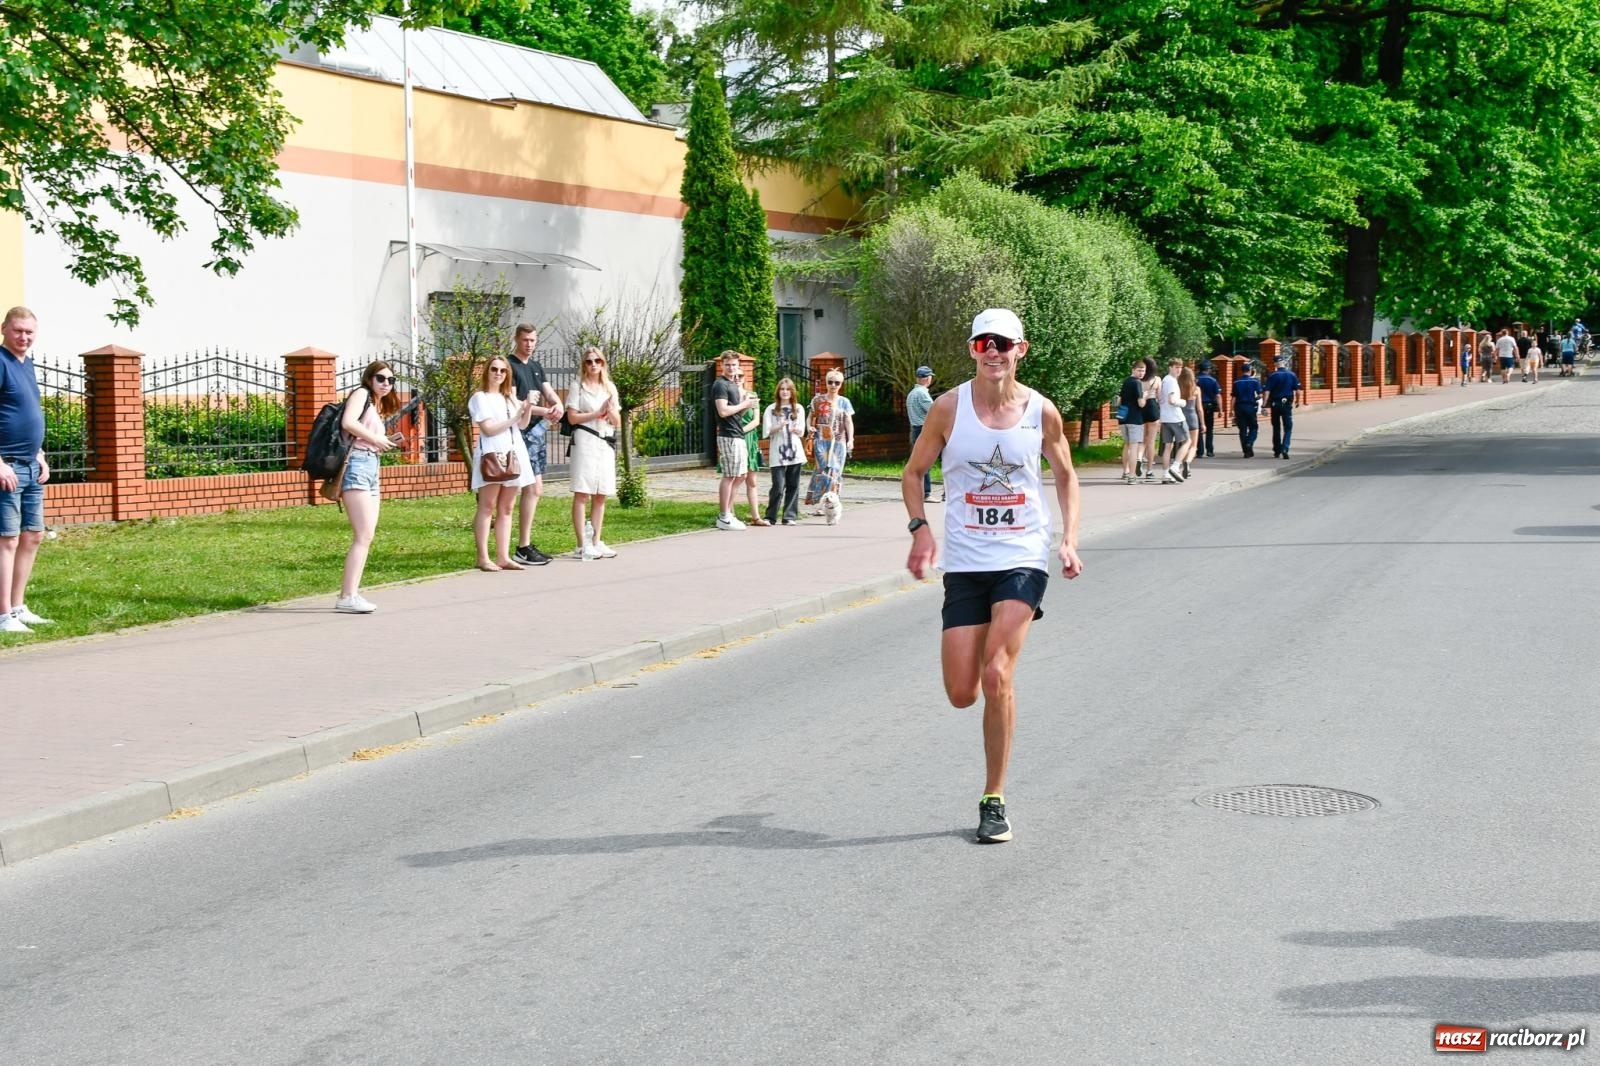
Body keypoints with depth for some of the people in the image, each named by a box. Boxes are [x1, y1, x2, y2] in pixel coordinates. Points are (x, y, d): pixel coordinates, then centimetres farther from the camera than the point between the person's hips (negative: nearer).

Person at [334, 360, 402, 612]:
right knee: (363, 536, -15)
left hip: (371, 468, 10)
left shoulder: (377, 407, 25)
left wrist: (388, 441, 8)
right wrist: (376, 439, -10)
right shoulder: (361, 393, 1)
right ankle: (347, 597, -19)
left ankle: (350, 593, 9)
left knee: (366, 537, 7)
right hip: (357, 465, -10)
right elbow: (348, 422, -17)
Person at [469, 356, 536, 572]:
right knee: (487, 507, -8)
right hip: (491, 455, -7)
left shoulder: (510, 397, 22)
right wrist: (514, 418, -9)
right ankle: (483, 558, -9)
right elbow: (489, 429, -10)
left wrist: (528, 408, -1)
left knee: (506, 508, 4)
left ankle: (503, 557, 4)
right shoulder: (480, 398, 0)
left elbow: (523, 425, 16)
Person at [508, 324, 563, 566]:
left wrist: (558, 405, -14)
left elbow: (548, 392, 10)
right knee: (532, 489, -12)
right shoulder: (510, 366, -7)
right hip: (523, 431, -9)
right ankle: (523, 547, -8)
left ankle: (526, 543, 16)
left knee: (535, 489, 10)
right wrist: (543, 411, -26)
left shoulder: (536, 366, 18)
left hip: (539, 430, 9)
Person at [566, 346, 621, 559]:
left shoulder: (610, 388, 16)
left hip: (607, 442, 5)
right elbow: (572, 417, -6)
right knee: (582, 493, -8)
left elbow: (618, 422, 14)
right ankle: (582, 545, -9)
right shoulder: (578, 386, 2)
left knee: (600, 495, 6)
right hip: (585, 440, -5)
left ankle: (597, 542, 12)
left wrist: (611, 411, -7)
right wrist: (597, 413, -11)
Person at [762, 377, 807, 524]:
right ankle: (770, 516, 0)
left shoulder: (799, 409, 12)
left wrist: (796, 430, -10)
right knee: (778, 486, -10)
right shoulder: (771, 409, 4)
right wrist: (779, 427, -16)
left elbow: (801, 432, 12)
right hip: (777, 454, -3)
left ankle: (789, 516, 8)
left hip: (795, 452, 3)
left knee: (793, 486, 2)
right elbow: (766, 432, 0)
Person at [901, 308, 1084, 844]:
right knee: (961, 693, -2)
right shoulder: (949, 408, -3)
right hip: (964, 563, 1)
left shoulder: (1041, 411, 0)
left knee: (997, 675, -16)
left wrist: (1069, 539, 1)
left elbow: (1065, 476, 14)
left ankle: (994, 800, -2)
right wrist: (920, 529, -9)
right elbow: (913, 473, 8)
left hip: (1023, 558, -1)